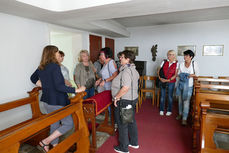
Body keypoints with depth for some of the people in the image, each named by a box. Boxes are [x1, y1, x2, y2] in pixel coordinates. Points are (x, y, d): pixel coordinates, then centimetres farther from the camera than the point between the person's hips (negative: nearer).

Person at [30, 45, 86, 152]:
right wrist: (77, 90, -21)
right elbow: (59, 86, -25)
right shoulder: (55, 66, -19)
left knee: (54, 125, 20)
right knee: (68, 124, 4)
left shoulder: (41, 67, 7)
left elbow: (33, 78, 24)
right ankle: (45, 142, 5)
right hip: (57, 102, -9)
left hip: (47, 101, 9)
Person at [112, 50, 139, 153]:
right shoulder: (133, 69, 9)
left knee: (122, 124, 6)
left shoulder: (126, 71, -22)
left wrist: (116, 97, -20)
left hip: (125, 101, -10)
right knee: (131, 121, 21)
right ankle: (134, 142, 38)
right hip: (133, 98, 10)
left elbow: (125, 87, -31)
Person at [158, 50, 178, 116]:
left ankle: (169, 111, 24)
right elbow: (159, 71, 4)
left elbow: (175, 75, -8)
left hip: (171, 82, -1)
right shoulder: (164, 62, 0)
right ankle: (161, 110, 23)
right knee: (162, 96, 8)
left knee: (170, 96, 8)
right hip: (163, 81, 1)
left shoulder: (176, 64, -5)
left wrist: (168, 80, -16)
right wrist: (160, 78, -11)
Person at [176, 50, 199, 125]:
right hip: (180, 84, 4)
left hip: (188, 86, -4)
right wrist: (181, 75, -13)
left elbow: (197, 74, -2)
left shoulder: (194, 63, -6)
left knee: (186, 101, -6)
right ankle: (180, 114, 33)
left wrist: (190, 75, -17)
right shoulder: (181, 64, 2)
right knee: (180, 100, 13)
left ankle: (184, 118, 1)